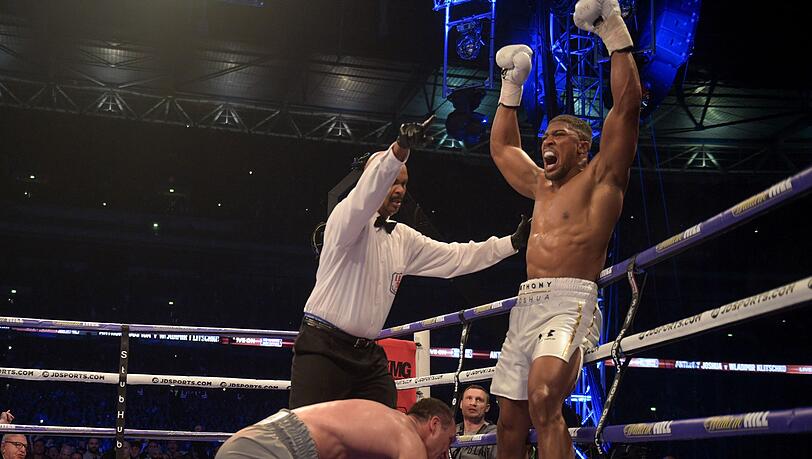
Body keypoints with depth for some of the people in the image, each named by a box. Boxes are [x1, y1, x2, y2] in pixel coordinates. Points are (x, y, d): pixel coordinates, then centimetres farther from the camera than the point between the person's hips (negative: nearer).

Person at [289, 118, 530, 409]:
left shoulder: (403, 239, 15)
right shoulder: (347, 219, -8)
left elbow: (454, 257, 17)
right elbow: (367, 193, -30)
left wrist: (512, 242, 8)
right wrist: (399, 149, -47)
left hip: (369, 354, 8)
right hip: (323, 349, -7)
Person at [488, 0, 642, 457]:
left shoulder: (599, 178, 4)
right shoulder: (542, 185, 24)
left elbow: (627, 106, -7)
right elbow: (502, 148, 39)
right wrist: (512, 86, 37)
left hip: (569, 302, -8)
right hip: (526, 306, 8)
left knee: (543, 402, -31)